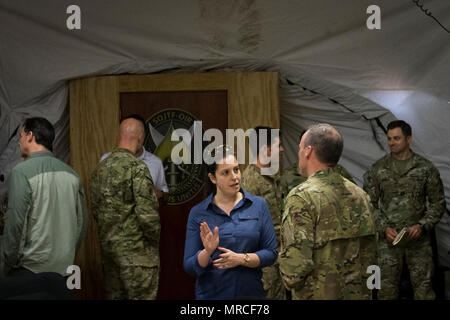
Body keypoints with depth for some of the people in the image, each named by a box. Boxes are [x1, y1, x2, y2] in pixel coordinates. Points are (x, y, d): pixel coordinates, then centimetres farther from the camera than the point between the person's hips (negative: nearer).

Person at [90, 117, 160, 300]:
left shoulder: (100, 168, 7)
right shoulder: (137, 168, -16)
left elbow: (95, 210, 13)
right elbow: (147, 212, -19)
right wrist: (155, 239, -4)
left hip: (108, 245, 8)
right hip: (135, 250, -8)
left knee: (114, 294, 15)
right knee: (141, 296, -1)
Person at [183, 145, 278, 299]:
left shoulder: (259, 205, -1)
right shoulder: (198, 213, -3)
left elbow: (271, 253, -3)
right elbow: (189, 267, -4)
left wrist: (241, 259, -17)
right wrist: (208, 252, -22)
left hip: (252, 292, 1)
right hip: (211, 294, -1)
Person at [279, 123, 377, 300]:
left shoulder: (302, 197, -16)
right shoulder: (361, 196, 5)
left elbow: (295, 266, -23)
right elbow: (371, 257, 10)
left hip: (317, 296, -6)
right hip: (359, 294, 6)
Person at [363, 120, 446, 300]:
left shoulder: (426, 168, 2)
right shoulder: (378, 169, 4)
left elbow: (438, 203, 6)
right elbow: (369, 205, 6)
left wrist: (422, 226, -9)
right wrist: (384, 228, -7)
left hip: (418, 239, 0)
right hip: (388, 239, 1)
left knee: (423, 288, 2)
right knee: (387, 288, 4)